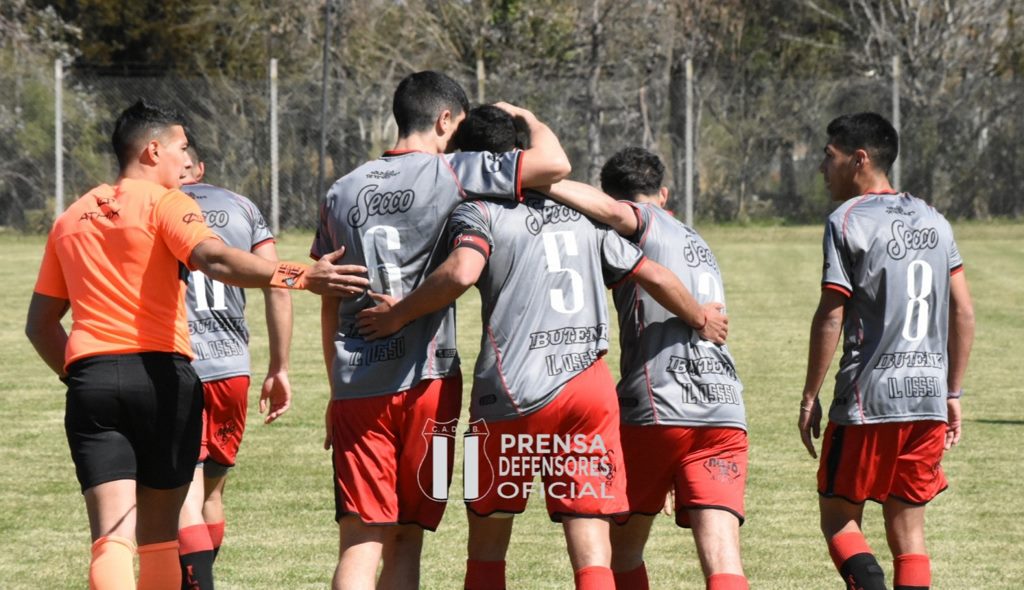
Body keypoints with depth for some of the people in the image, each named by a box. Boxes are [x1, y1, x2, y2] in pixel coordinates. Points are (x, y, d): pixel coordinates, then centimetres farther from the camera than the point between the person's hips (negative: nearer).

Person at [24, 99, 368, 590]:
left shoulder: (69, 221, 17)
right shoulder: (165, 203, 0)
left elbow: (40, 324, 20)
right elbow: (215, 259, -21)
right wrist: (300, 277, -32)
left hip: (90, 381, 3)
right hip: (161, 375, -3)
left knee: (111, 536, -6)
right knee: (160, 531, 11)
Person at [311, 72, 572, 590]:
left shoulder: (342, 192, 13)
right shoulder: (449, 174, -2)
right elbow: (554, 164, -10)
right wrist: (527, 118, 11)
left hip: (355, 387, 3)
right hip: (426, 383, -3)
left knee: (361, 543, -3)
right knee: (406, 537, 8)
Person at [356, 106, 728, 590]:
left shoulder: (479, 212, 2)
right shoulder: (583, 214, 18)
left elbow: (461, 273, -19)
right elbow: (654, 276, 22)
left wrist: (397, 316, -6)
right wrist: (702, 319, 39)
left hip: (513, 396, -3)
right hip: (591, 387, 3)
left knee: (487, 543, 14)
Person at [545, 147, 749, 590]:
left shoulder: (646, 223, 5)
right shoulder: (700, 245, 28)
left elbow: (610, 209, -18)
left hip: (655, 412, -5)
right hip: (725, 416, 5)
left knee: (621, 552, 14)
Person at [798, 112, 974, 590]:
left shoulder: (848, 221, -7)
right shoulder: (934, 222, 12)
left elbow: (830, 318, -10)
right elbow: (964, 313, 11)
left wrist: (810, 397, -3)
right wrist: (953, 394, 16)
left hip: (869, 398, -6)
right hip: (928, 396, 6)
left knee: (838, 517, 4)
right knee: (908, 529, 9)